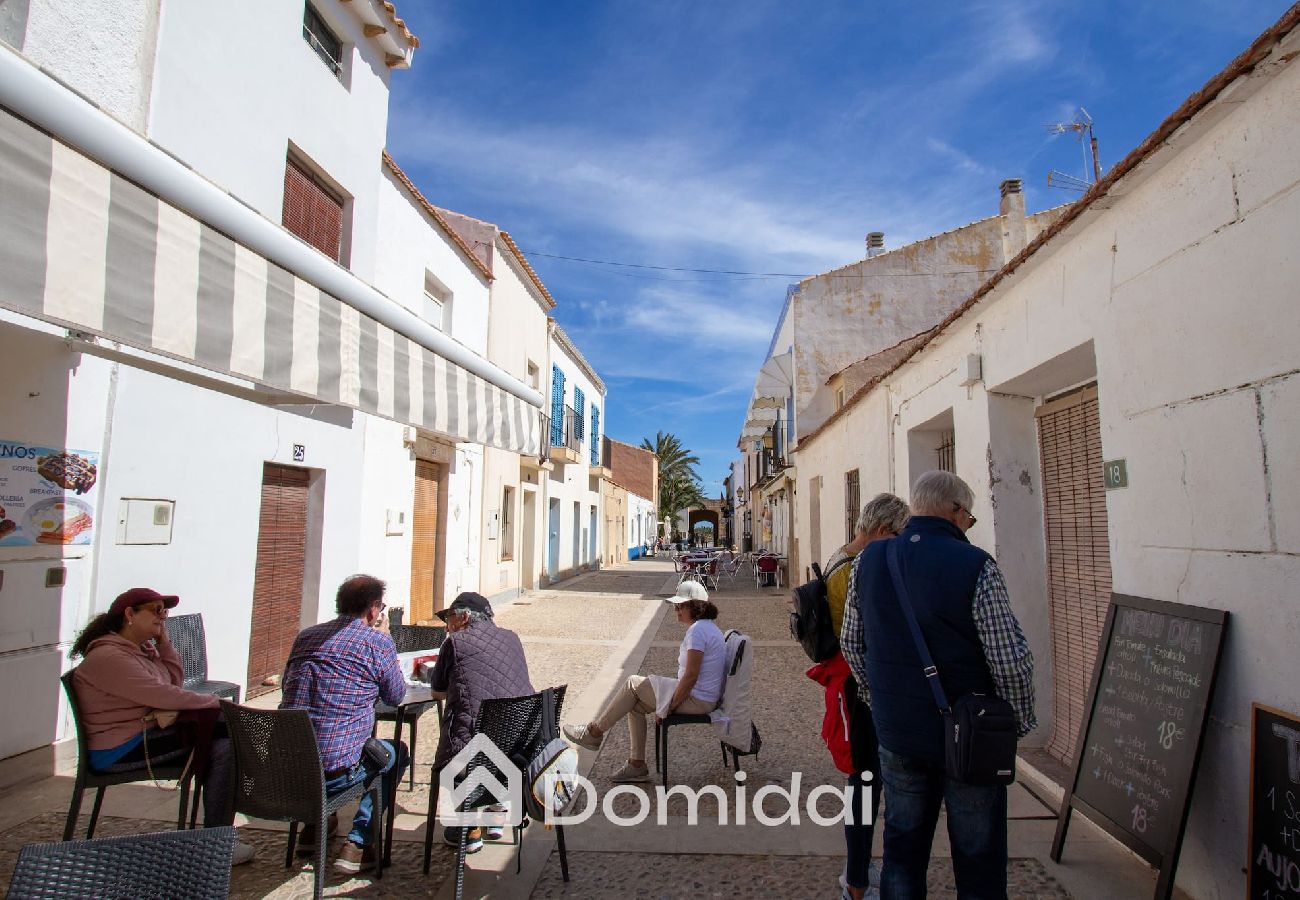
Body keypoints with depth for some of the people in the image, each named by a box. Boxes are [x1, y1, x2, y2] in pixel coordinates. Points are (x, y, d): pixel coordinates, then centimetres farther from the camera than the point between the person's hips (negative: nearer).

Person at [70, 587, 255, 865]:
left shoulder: (141, 648, 12)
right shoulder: (108, 657, -19)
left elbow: (174, 680, 13)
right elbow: (162, 696, -25)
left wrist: (163, 640, 5)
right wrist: (212, 701, -12)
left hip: (148, 732, 10)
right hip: (120, 751, -10)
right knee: (225, 748, -19)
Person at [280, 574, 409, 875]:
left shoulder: (305, 635, 10)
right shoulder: (377, 641, -8)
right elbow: (396, 696, 6)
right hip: (334, 772, -6)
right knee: (396, 752, 23)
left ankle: (313, 825, 39)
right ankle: (357, 844, 14)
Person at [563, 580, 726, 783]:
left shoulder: (697, 630, -21)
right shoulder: (709, 626, 12)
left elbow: (690, 676, -24)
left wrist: (669, 707, -15)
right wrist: (673, 701, 14)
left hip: (696, 701, -10)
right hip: (703, 698, 10)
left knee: (634, 684, -4)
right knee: (636, 704, 11)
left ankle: (594, 732, 8)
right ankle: (637, 765, 16)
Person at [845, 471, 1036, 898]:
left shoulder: (869, 559, -2)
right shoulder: (975, 565, -17)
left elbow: (852, 645, 5)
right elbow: (1011, 660, -16)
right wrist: (1021, 720, 2)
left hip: (895, 734, 4)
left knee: (903, 848, 20)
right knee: (979, 861, 15)